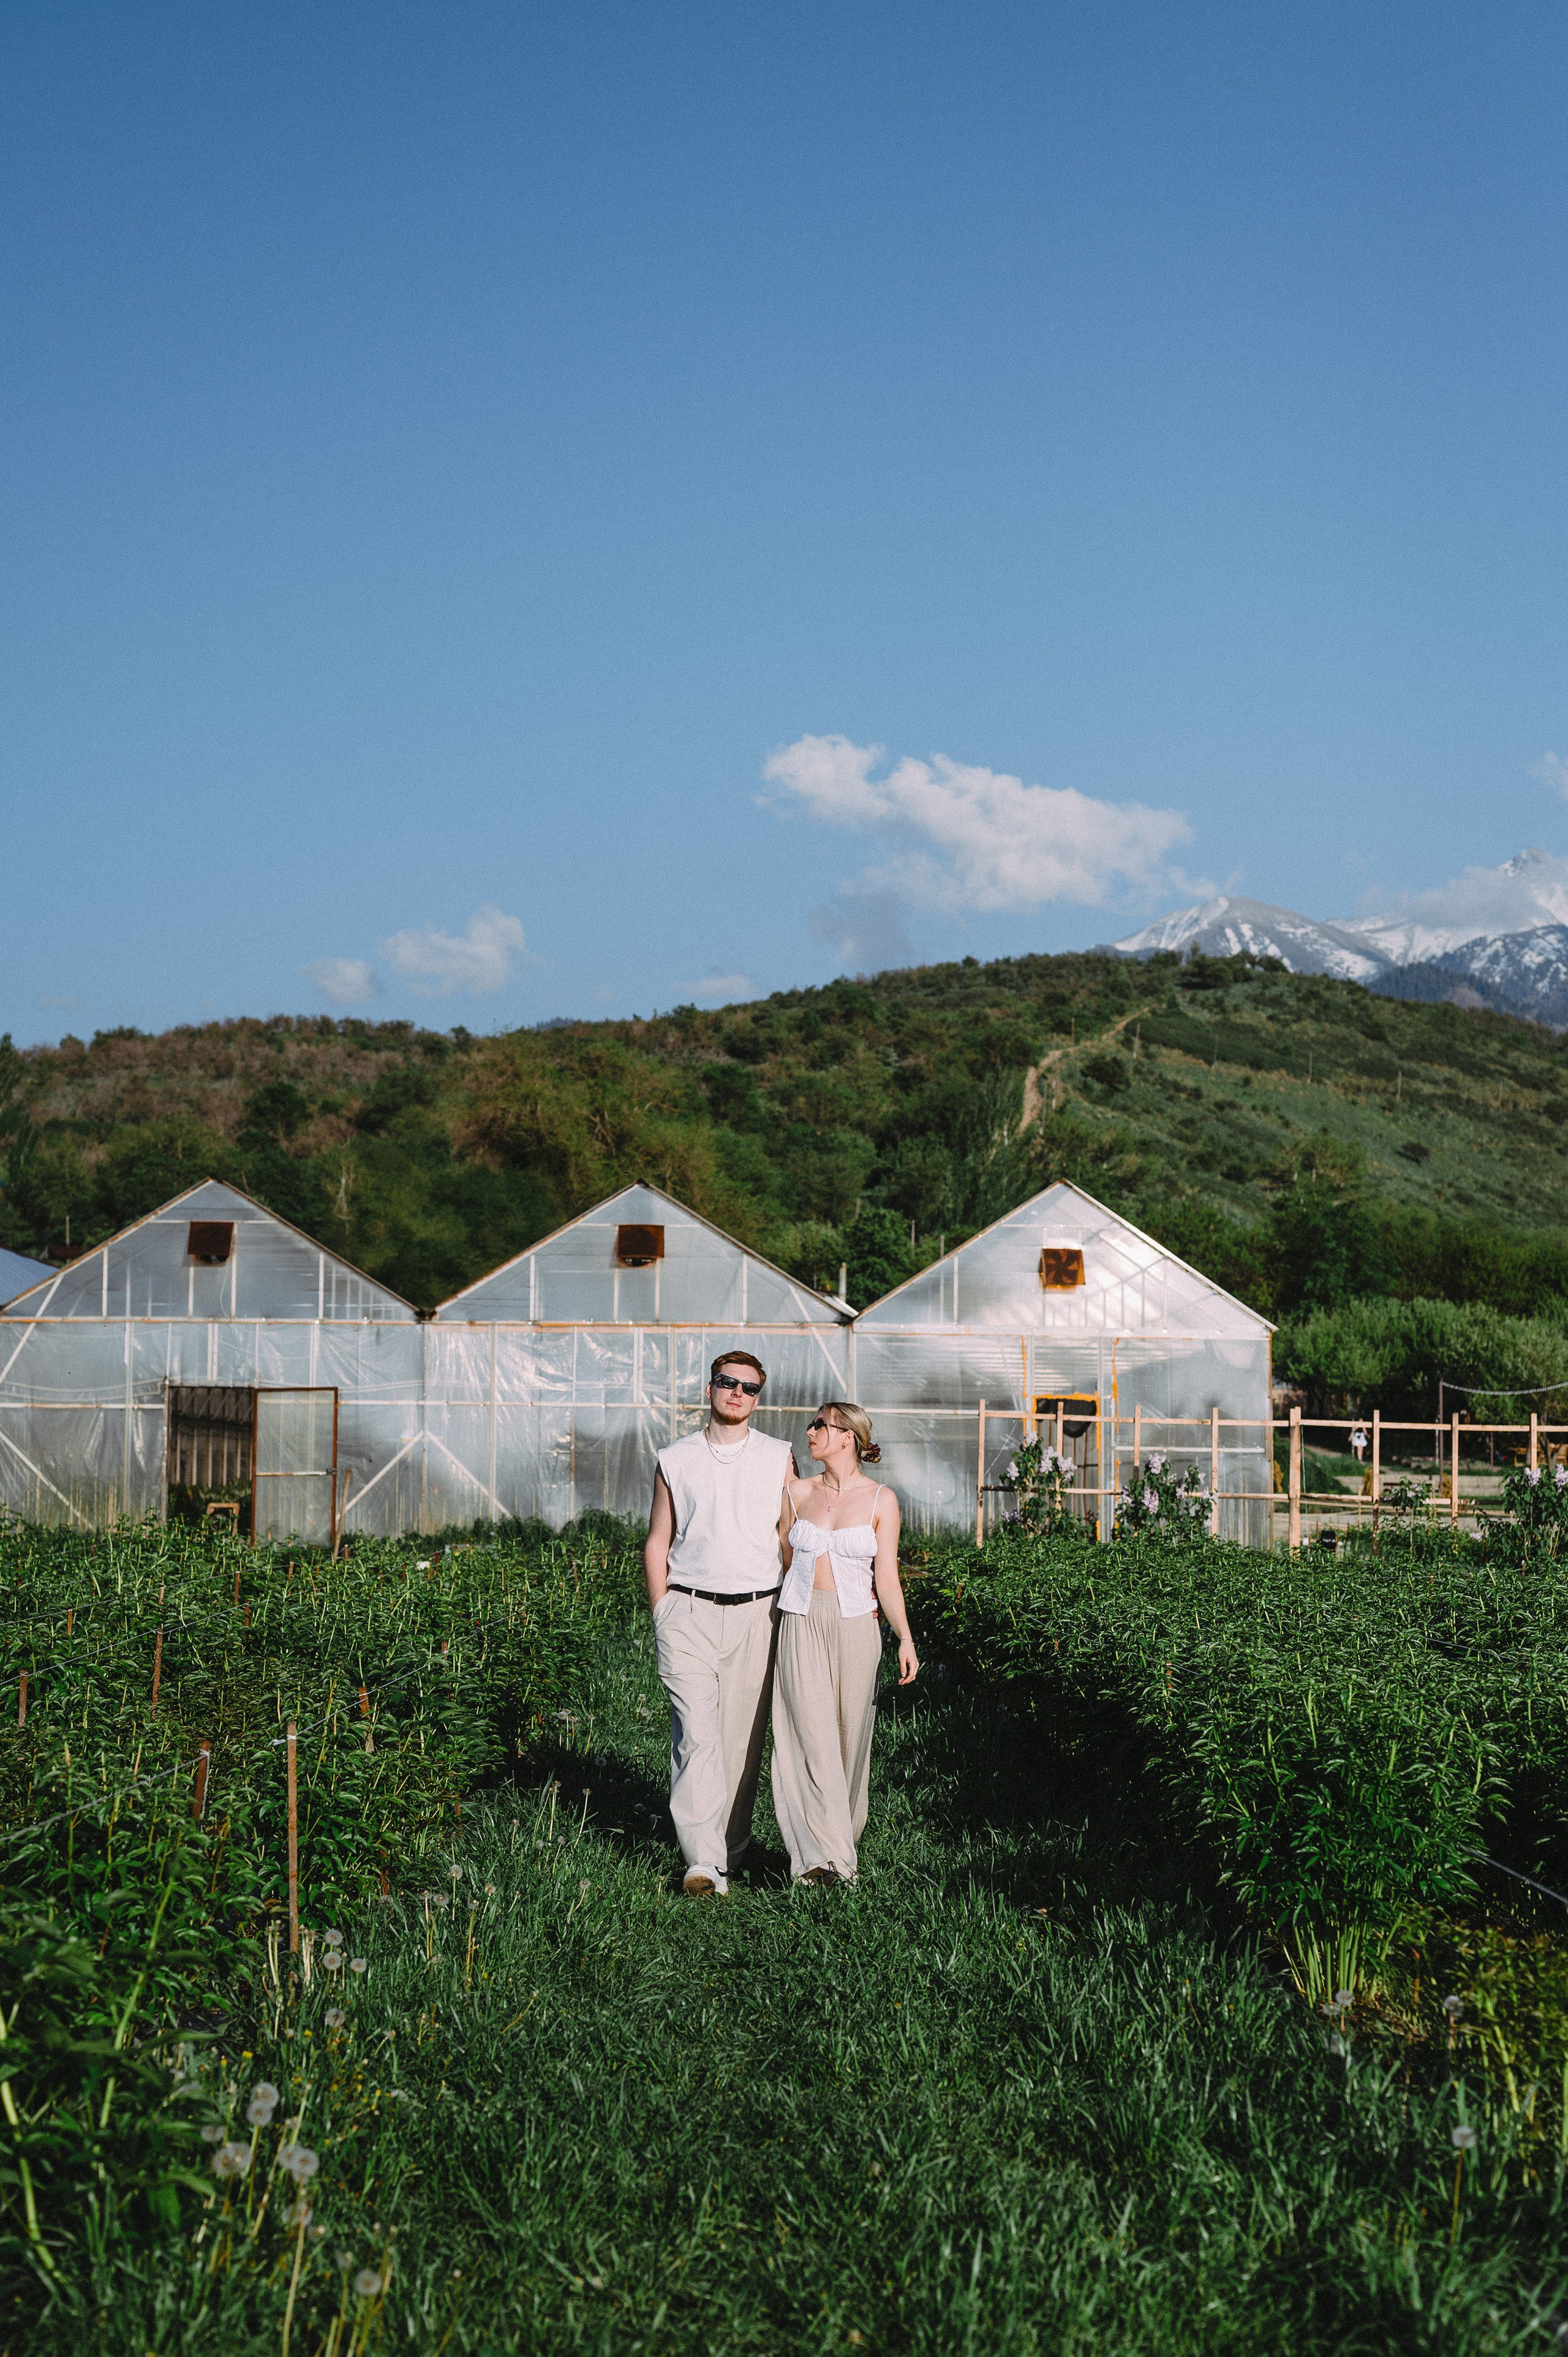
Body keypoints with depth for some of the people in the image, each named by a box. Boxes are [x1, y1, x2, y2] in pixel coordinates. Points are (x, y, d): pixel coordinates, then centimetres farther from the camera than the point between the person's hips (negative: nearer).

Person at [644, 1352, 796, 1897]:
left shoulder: (778, 1458, 11)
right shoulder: (675, 1461, 10)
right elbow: (657, 1543, 13)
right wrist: (661, 1615, 5)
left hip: (756, 1612, 1)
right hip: (688, 1611, -1)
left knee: (743, 1737, 2)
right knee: (696, 1734, -12)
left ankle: (730, 1847, 13)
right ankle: (704, 1863, -16)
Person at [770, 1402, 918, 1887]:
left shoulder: (880, 1500, 3)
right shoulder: (797, 1493, 9)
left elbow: (886, 1578, 0)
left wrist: (905, 1638, -9)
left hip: (856, 1629, 0)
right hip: (802, 1624, 1)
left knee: (849, 1738, 3)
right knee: (813, 1737, -11)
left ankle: (839, 1841, 20)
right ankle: (821, 1856, -16)